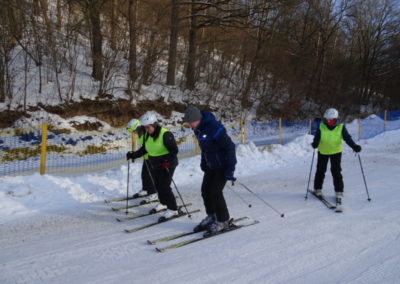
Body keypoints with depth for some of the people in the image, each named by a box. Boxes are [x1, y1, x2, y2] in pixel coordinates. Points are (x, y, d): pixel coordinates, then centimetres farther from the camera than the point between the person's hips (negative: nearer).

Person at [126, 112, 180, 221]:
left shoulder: (165, 134, -20)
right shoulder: (148, 135, 5)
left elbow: (174, 150, -20)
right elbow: (144, 149, 14)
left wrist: (168, 162, -32)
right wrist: (133, 155, 4)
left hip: (167, 165, -8)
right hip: (154, 165, 8)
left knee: (164, 187, -9)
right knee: (158, 186, 15)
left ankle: (173, 209, 2)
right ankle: (163, 203, 35)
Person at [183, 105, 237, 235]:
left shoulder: (214, 127, -28)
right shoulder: (198, 128, 0)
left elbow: (229, 146, -25)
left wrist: (230, 169, -25)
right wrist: (203, 162, 16)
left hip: (223, 165, -8)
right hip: (211, 165, 8)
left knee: (215, 192, -8)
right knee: (205, 190, 8)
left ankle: (223, 221, 9)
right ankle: (211, 216, 27)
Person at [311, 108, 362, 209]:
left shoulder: (341, 127, -12)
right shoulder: (321, 127, -11)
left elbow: (347, 138, -16)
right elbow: (317, 137, -18)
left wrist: (354, 146, -32)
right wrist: (315, 143, -40)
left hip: (336, 152, -1)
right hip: (323, 152, 1)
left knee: (336, 172, -4)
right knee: (320, 171, 10)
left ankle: (339, 192, 6)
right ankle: (318, 189, 25)